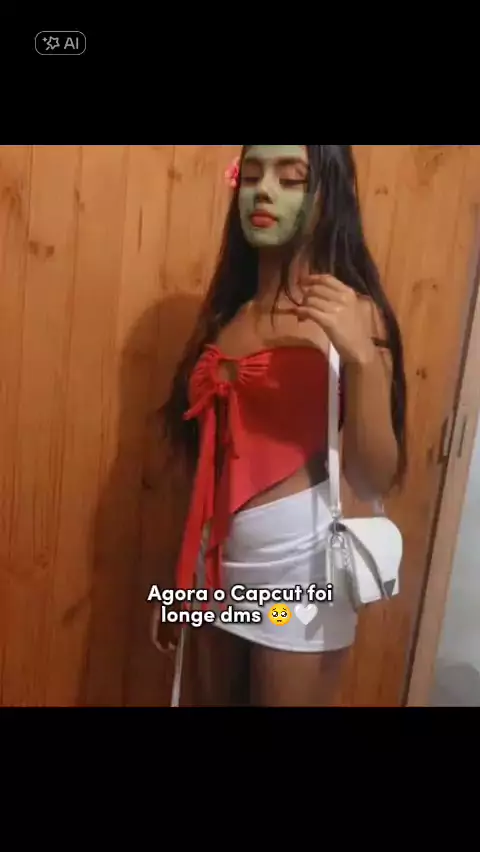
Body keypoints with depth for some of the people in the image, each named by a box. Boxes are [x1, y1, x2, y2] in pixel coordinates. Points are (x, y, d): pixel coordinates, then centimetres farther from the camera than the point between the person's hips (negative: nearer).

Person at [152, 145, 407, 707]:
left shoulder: (352, 311, -9)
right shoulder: (226, 312, 6)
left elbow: (374, 482, -14)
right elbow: (207, 462, 9)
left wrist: (362, 356, -26)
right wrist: (182, 576, 14)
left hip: (298, 565, -5)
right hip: (217, 562, 5)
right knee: (212, 698, 21)